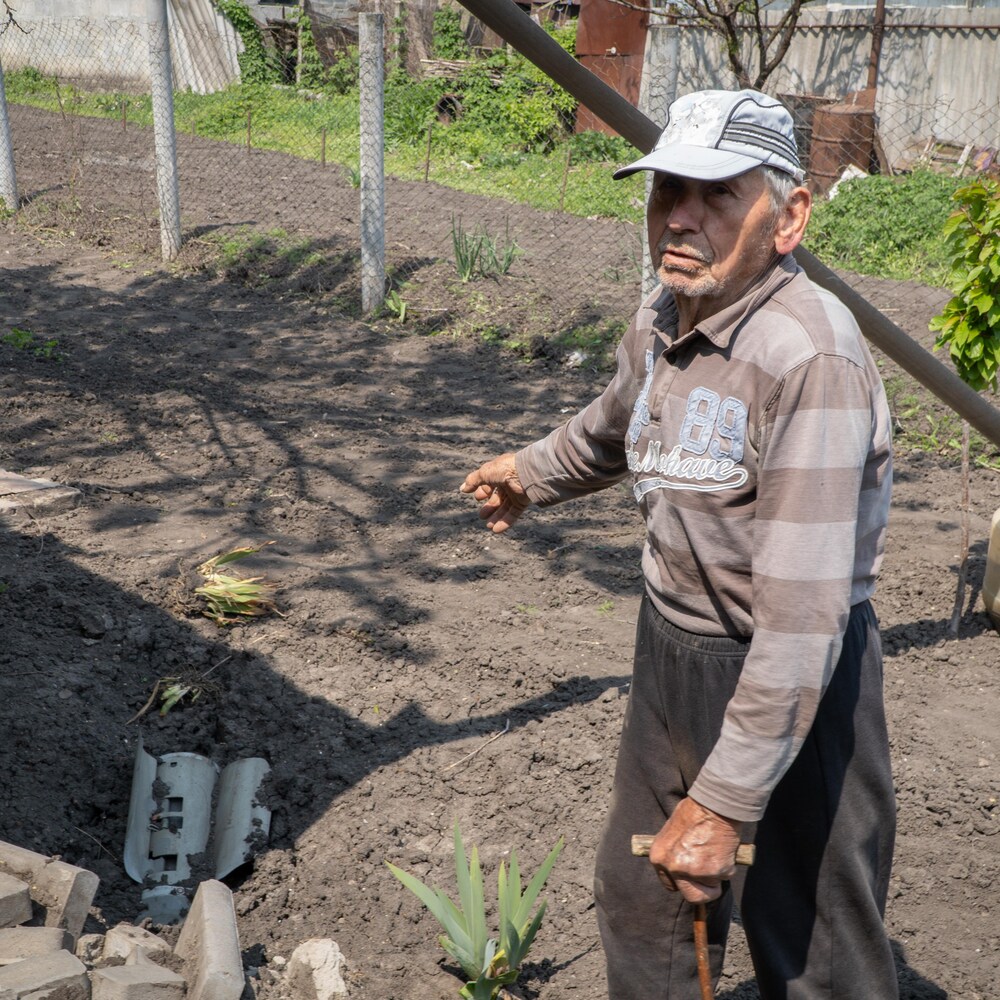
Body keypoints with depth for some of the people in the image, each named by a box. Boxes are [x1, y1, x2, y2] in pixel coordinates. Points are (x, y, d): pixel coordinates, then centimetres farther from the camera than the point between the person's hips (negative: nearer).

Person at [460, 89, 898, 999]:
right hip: (670, 646, 8)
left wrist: (725, 801, -29)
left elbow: (802, 617, -31)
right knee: (640, 897, 24)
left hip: (793, 683, -8)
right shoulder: (661, 319, -1)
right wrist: (532, 474, 41)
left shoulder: (811, 359, -28)